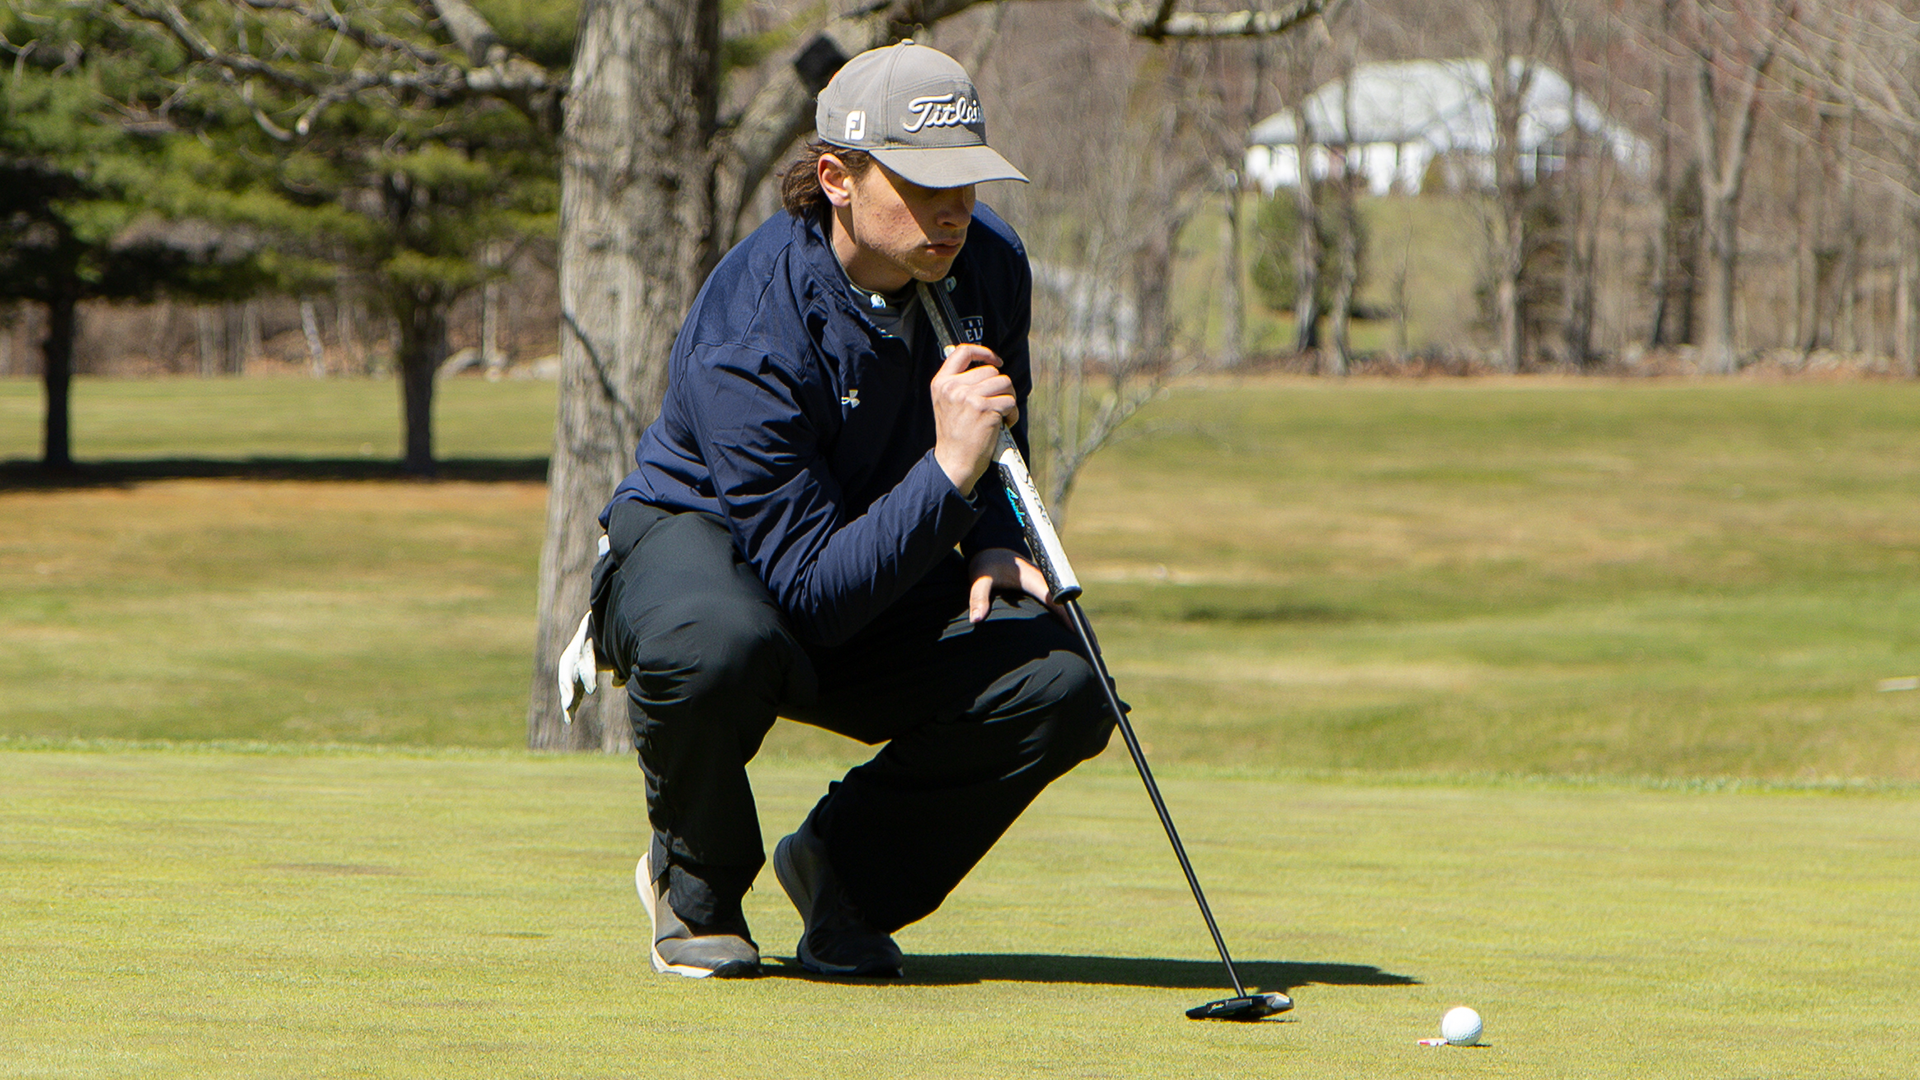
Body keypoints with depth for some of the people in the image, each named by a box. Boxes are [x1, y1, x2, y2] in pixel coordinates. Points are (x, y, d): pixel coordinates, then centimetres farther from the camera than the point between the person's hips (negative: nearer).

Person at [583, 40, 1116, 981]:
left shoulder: (986, 263, -10)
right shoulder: (751, 331, -31)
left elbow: (999, 445, 13)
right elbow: (811, 595, -34)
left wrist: (994, 548, -8)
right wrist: (946, 474, -42)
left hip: (887, 572, 5)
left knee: (1062, 691, -23)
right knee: (715, 648, -43)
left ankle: (843, 866, 4)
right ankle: (696, 881, -9)